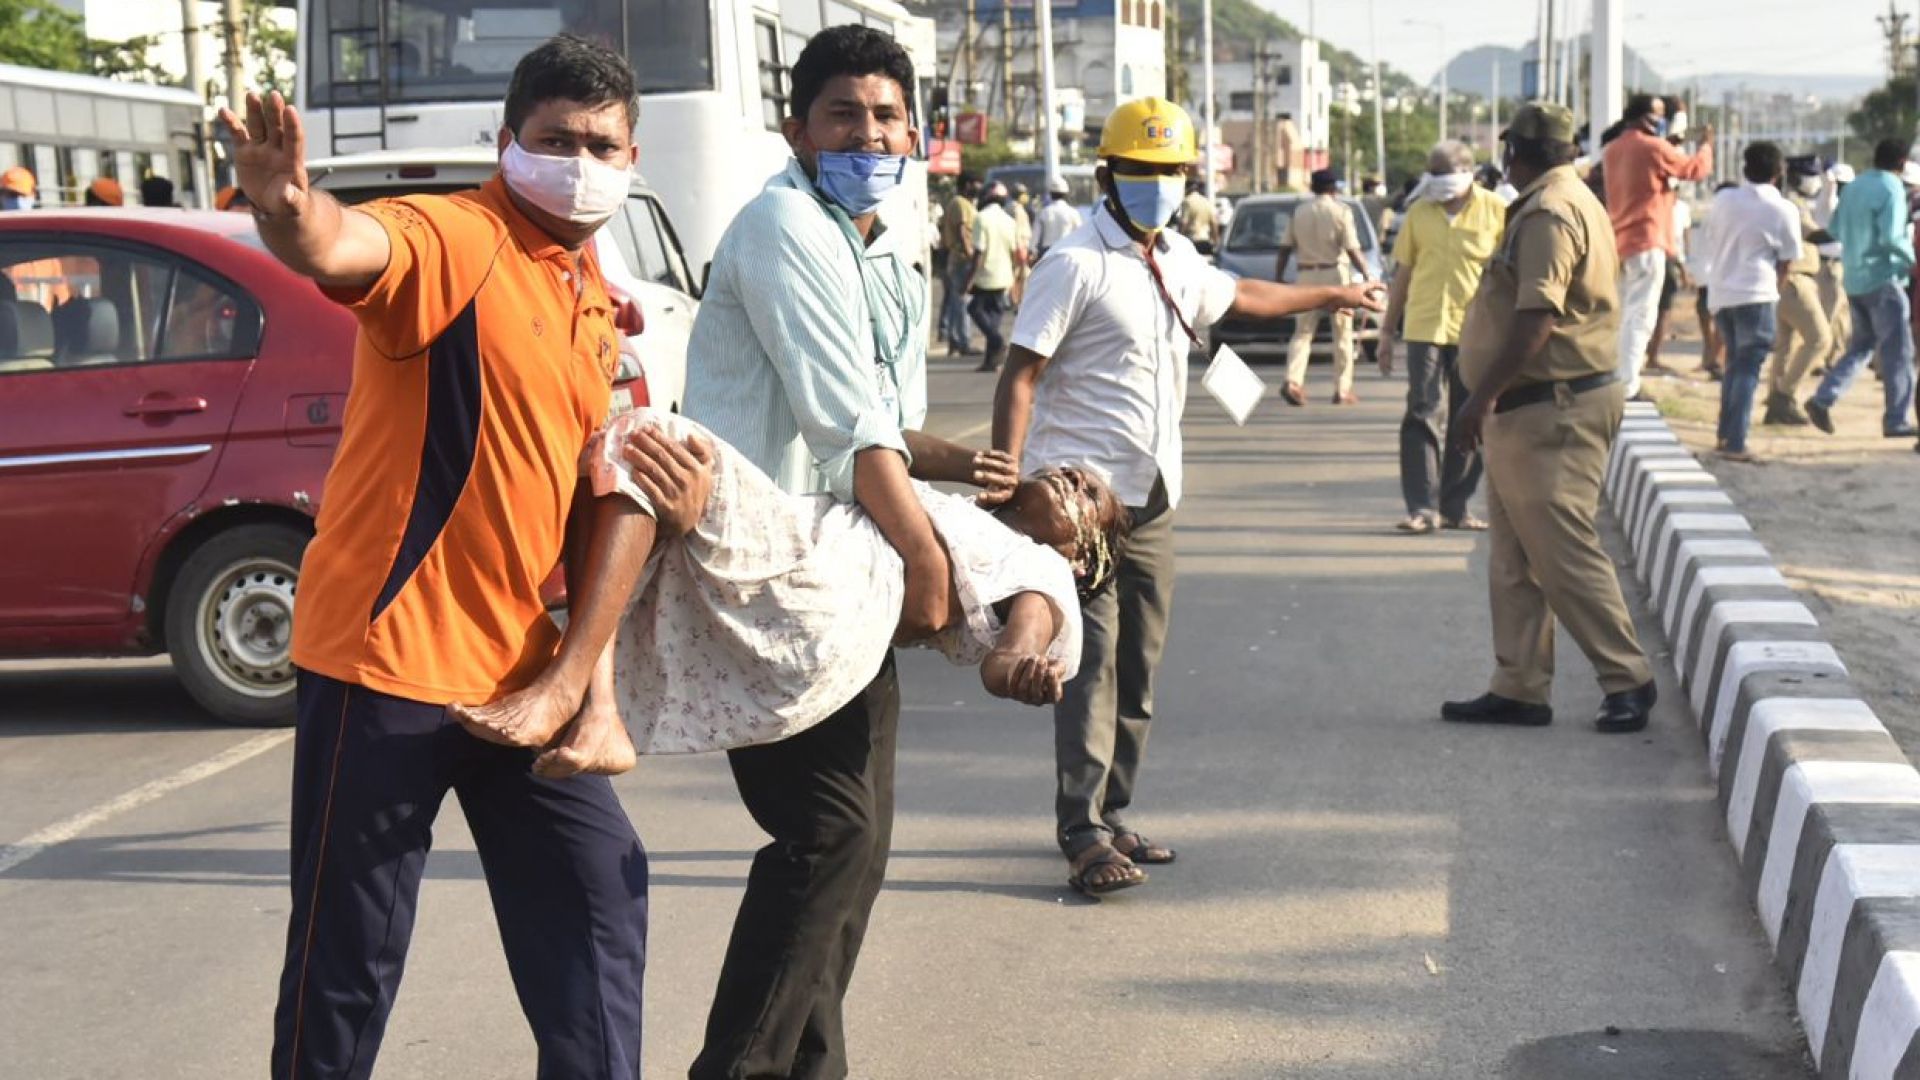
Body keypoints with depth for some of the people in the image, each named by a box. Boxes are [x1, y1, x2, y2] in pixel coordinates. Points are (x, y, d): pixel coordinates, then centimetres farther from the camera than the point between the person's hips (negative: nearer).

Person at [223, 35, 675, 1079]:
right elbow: (345, 248, -34)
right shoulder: (454, 239, -11)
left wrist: (670, 487, 4)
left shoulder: (598, 307, 15)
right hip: (387, 655, -8)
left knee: (598, 909, 14)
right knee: (347, 963, -1)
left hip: (523, 671, 8)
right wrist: (290, 212, -57)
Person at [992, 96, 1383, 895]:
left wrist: (1333, 295, 48)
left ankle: (1111, 818, 19)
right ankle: (1083, 835, -9)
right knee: (1092, 662, -11)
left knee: (1137, 669, 10)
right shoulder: (1076, 266, -10)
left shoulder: (1177, 262, 14)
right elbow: (1019, 379, -14)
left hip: (1150, 499, 8)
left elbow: (1240, 297, 36)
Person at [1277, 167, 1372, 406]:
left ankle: (1293, 381, -14)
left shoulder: (1299, 211, 6)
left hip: (1307, 275, 3)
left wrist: (1278, 278, 13)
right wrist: (1367, 276, -7)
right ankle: (1342, 390, 7)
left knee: (1302, 332, 6)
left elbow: (1285, 249, 6)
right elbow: (1353, 250, -12)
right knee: (1342, 334, 6)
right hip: (1335, 274, -3)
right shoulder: (1341, 210, -5)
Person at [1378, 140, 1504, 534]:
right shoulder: (1419, 213, 7)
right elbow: (1403, 273, 14)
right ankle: (1422, 507, -6)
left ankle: (1455, 506, 16)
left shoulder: (1495, 212, 0)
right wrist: (1388, 329, 14)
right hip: (1425, 329, 1)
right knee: (1422, 417, -6)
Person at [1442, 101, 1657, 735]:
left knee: (1564, 553, -7)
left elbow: (1535, 319, -24)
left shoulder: (1548, 213, -15)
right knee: (1514, 558, 11)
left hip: (1551, 410, -11)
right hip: (1537, 408, 11)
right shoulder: (1571, 202, 18)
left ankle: (1627, 679, 1)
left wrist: (1483, 396, -22)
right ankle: (1518, 689, 15)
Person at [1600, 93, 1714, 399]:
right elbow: (1697, 168, -1)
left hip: (1618, 243, 8)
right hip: (1646, 242, -8)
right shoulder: (1655, 148, -11)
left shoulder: (1612, 150, 11)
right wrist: (1706, 143, 17)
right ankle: (1626, 388, -13)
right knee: (1640, 317, -8)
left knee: (1621, 316, 15)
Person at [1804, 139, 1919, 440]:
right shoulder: (1892, 190, -14)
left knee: (1861, 344, 18)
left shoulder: (1853, 187, 10)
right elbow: (1891, 236, -23)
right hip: (1883, 279, -8)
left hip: (1854, 280, 8)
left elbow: (1834, 228, 15)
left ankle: (1823, 398, 4)